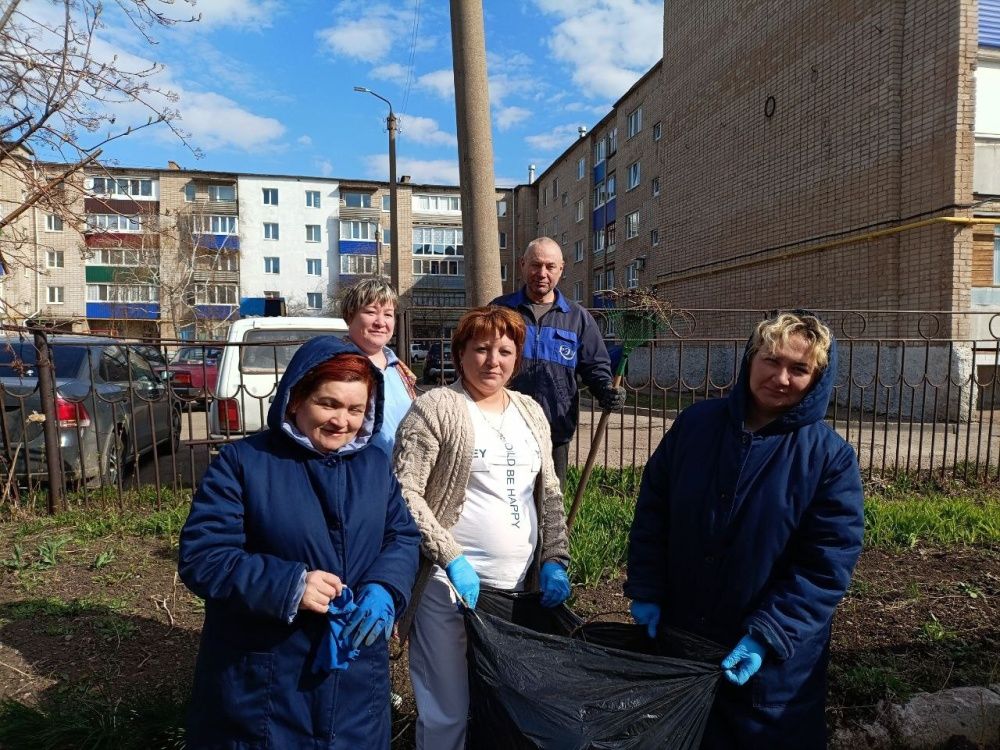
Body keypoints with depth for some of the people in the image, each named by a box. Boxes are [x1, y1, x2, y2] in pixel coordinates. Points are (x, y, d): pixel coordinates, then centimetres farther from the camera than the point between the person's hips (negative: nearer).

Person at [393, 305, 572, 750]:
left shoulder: (531, 412, 10)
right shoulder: (434, 408, -8)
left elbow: (549, 494, 13)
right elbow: (405, 492, -13)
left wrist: (555, 561, 4)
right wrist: (452, 558, -18)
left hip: (519, 583, 6)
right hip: (451, 583, -5)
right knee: (447, 711, 5)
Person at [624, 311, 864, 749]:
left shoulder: (831, 457, -12)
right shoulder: (695, 423, -6)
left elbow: (826, 565, -14)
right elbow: (652, 511, -1)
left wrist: (767, 635, -19)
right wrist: (645, 592, -3)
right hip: (674, 635, 3)